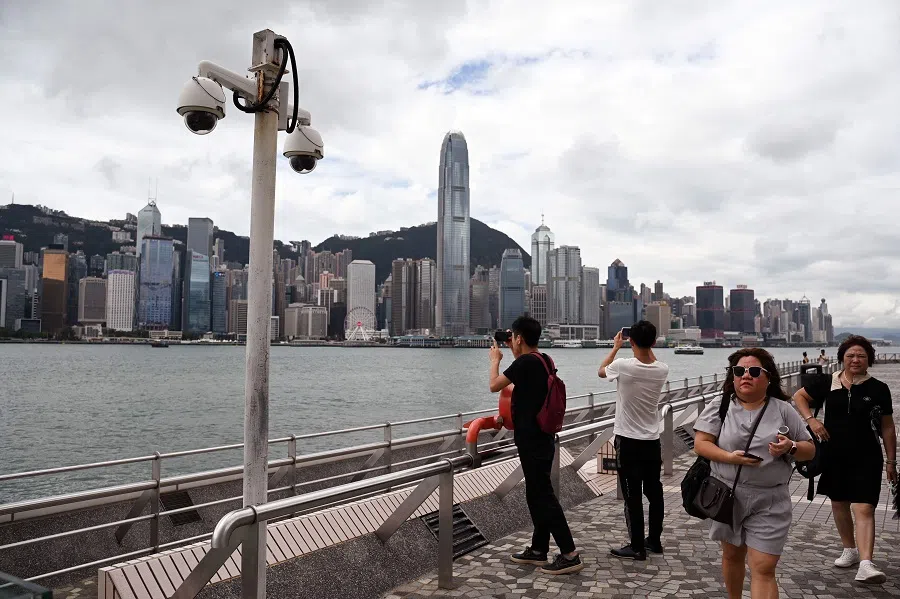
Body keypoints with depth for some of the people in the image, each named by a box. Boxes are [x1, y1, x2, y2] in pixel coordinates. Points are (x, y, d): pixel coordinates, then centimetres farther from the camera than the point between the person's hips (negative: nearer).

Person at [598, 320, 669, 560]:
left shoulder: (623, 366, -18)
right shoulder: (662, 370, -5)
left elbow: (601, 371, 5)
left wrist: (615, 347, 15)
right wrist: (647, 346, 19)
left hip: (628, 440, -5)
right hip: (652, 440, 5)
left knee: (632, 495, 1)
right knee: (654, 491, 15)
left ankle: (637, 547, 6)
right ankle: (654, 540, 27)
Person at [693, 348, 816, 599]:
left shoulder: (784, 411, 1)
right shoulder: (719, 407, -1)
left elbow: (810, 450, 6)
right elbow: (700, 443, -6)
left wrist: (791, 448, -16)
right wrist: (729, 457, -22)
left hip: (769, 503, -1)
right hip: (727, 496, 1)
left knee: (764, 570, -5)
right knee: (732, 555, 19)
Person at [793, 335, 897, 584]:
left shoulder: (878, 389, -3)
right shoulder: (828, 383, -1)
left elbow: (887, 427, 4)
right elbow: (799, 396, 12)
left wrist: (891, 461, 4)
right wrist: (811, 419, -5)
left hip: (866, 458, -2)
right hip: (834, 456, 3)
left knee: (864, 509, -11)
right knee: (839, 505, 15)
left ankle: (865, 565, -16)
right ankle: (850, 550, 33)